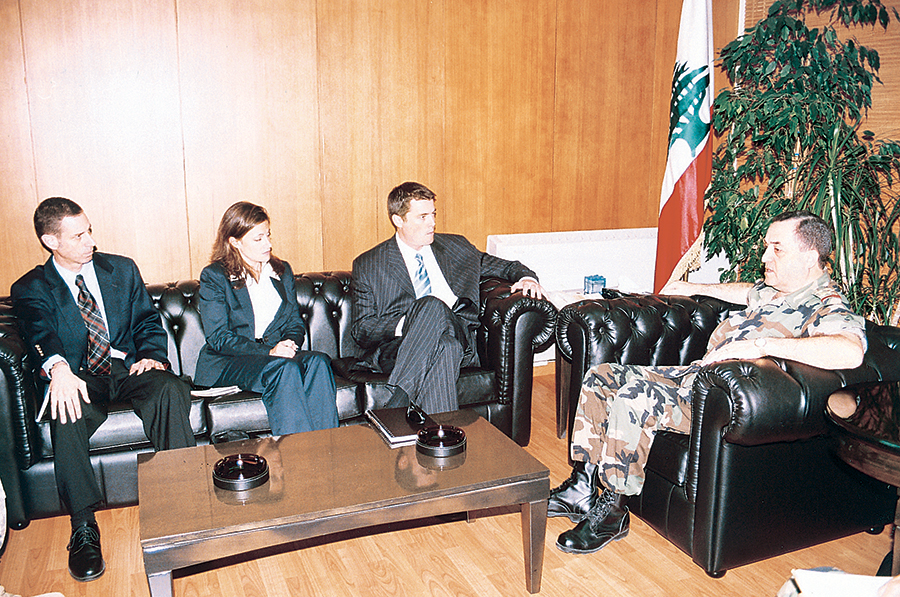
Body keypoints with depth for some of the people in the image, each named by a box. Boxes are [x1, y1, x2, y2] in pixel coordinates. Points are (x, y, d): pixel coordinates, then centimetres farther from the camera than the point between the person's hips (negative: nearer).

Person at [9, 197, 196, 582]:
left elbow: (147, 320, 15)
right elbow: (40, 333, -14)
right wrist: (58, 367, -38)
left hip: (126, 368, 2)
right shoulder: (31, 288, 7)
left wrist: (153, 355, -9)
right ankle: (84, 529, -26)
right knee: (66, 414, -36)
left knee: (171, 390, -31)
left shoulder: (122, 269, 17)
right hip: (77, 378, -1)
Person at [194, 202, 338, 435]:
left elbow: (295, 322, 16)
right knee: (285, 368, -35)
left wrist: (289, 343, -9)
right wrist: (268, 352, -20)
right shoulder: (214, 277, 0)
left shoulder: (282, 271, 18)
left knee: (318, 361, -29)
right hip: (228, 363, -4)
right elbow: (218, 337, -8)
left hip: (276, 353, 4)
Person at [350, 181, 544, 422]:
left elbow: (505, 267, 30)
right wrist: (404, 325, -12)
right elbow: (361, 329, 6)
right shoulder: (367, 265, 13)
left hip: (459, 341, 2)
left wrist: (526, 277, 7)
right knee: (432, 305, -36)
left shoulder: (456, 247, 22)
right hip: (397, 346, -1)